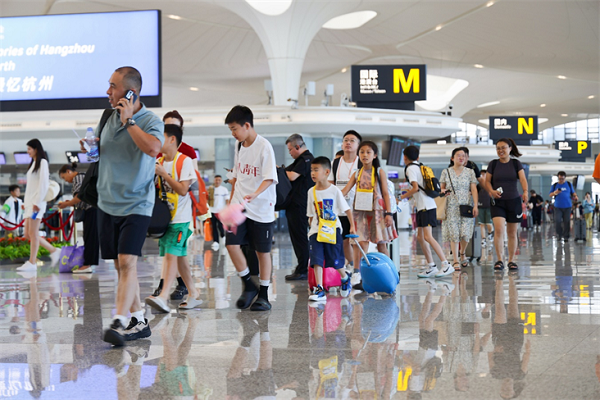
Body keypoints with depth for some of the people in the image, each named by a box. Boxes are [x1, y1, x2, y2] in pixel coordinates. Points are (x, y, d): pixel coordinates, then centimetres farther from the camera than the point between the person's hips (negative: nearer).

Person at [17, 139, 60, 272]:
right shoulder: (33, 164, 22)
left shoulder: (42, 162, -4)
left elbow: (43, 183, -13)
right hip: (30, 201, 9)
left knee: (33, 232, -10)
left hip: (37, 202, -9)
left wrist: (37, 202, -18)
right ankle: (53, 251, 11)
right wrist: (27, 202, 14)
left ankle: (32, 263, -10)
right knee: (28, 234, 5)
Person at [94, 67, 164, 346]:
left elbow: (153, 148, -30)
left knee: (127, 263, -17)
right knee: (121, 266, 9)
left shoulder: (151, 121, -9)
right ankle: (139, 321, 17)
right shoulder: (109, 116, 9)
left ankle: (119, 323, -21)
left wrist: (129, 121, -21)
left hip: (136, 205, -6)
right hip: (107, 203, 7)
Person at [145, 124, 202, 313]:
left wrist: (162, 173, -18)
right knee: (179, 256, 11)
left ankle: (163, 296, -23)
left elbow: (183, 190, -17)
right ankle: (193, 293, 20)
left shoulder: (185, 161, -10)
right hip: (165, 216, 7)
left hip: (180, 217, -7)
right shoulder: (159, 162, 10)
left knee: (171, 254, -15)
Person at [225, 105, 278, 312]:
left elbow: (270, 178, -19)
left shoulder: (264, 146, -13)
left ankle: (263, 295, 14)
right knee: (232, 244, -7)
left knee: (262, 251, 3)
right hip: (239, 206, 6)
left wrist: (255, 194, -35)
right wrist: (231, 200, 18)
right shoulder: (239, 145, 8)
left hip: (261, 208, -6)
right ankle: (248, 286, 11)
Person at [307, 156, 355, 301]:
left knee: (336, 261, 5)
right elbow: (311, 215, 11)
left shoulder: (334, 190, -8)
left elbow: (347, 209, -2)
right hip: (316, 232, 3)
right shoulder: (311, 192, 2)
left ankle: (345, 278, 35)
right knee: (316, 260, -9)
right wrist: (312, 229, 11)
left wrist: (352, 226, -3)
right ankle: (319, 290, -8)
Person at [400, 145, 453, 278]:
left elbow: (415, 188, -17)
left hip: (426, 206, -9)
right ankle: (431, 267, 10)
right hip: (423, 206, 9)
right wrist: (411, 194, 29)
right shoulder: (420, 167, 18)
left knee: (428, 237, -14)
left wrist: (403, 197, -6)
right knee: (420, 236, 10)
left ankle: (446, 265, -18)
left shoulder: (410, 168, -8)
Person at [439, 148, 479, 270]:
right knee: (453, 234, -5)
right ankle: (455, 261, 0)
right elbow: (441, 187, 14)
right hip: (451, 207, 0)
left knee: (465, 233, -6)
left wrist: (475, 205, -6)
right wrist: (443, 191, -11)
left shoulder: (470, 172, 7)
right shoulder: (446, 172, 6)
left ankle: (463, 254, 22)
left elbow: (474, 189, 3)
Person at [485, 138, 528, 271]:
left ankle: (511, 260, 19)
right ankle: (499, 260, -13)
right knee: (499, 229, -18)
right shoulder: (493, 164, 3)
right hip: (498, 202, -1)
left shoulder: (516, 164, 2)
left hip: (514, 201, 1)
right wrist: (491, 191, -17)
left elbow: (523, 179, -8)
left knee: (512, 233, 7)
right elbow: (487, 181, 4)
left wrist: (525, 192, -28)